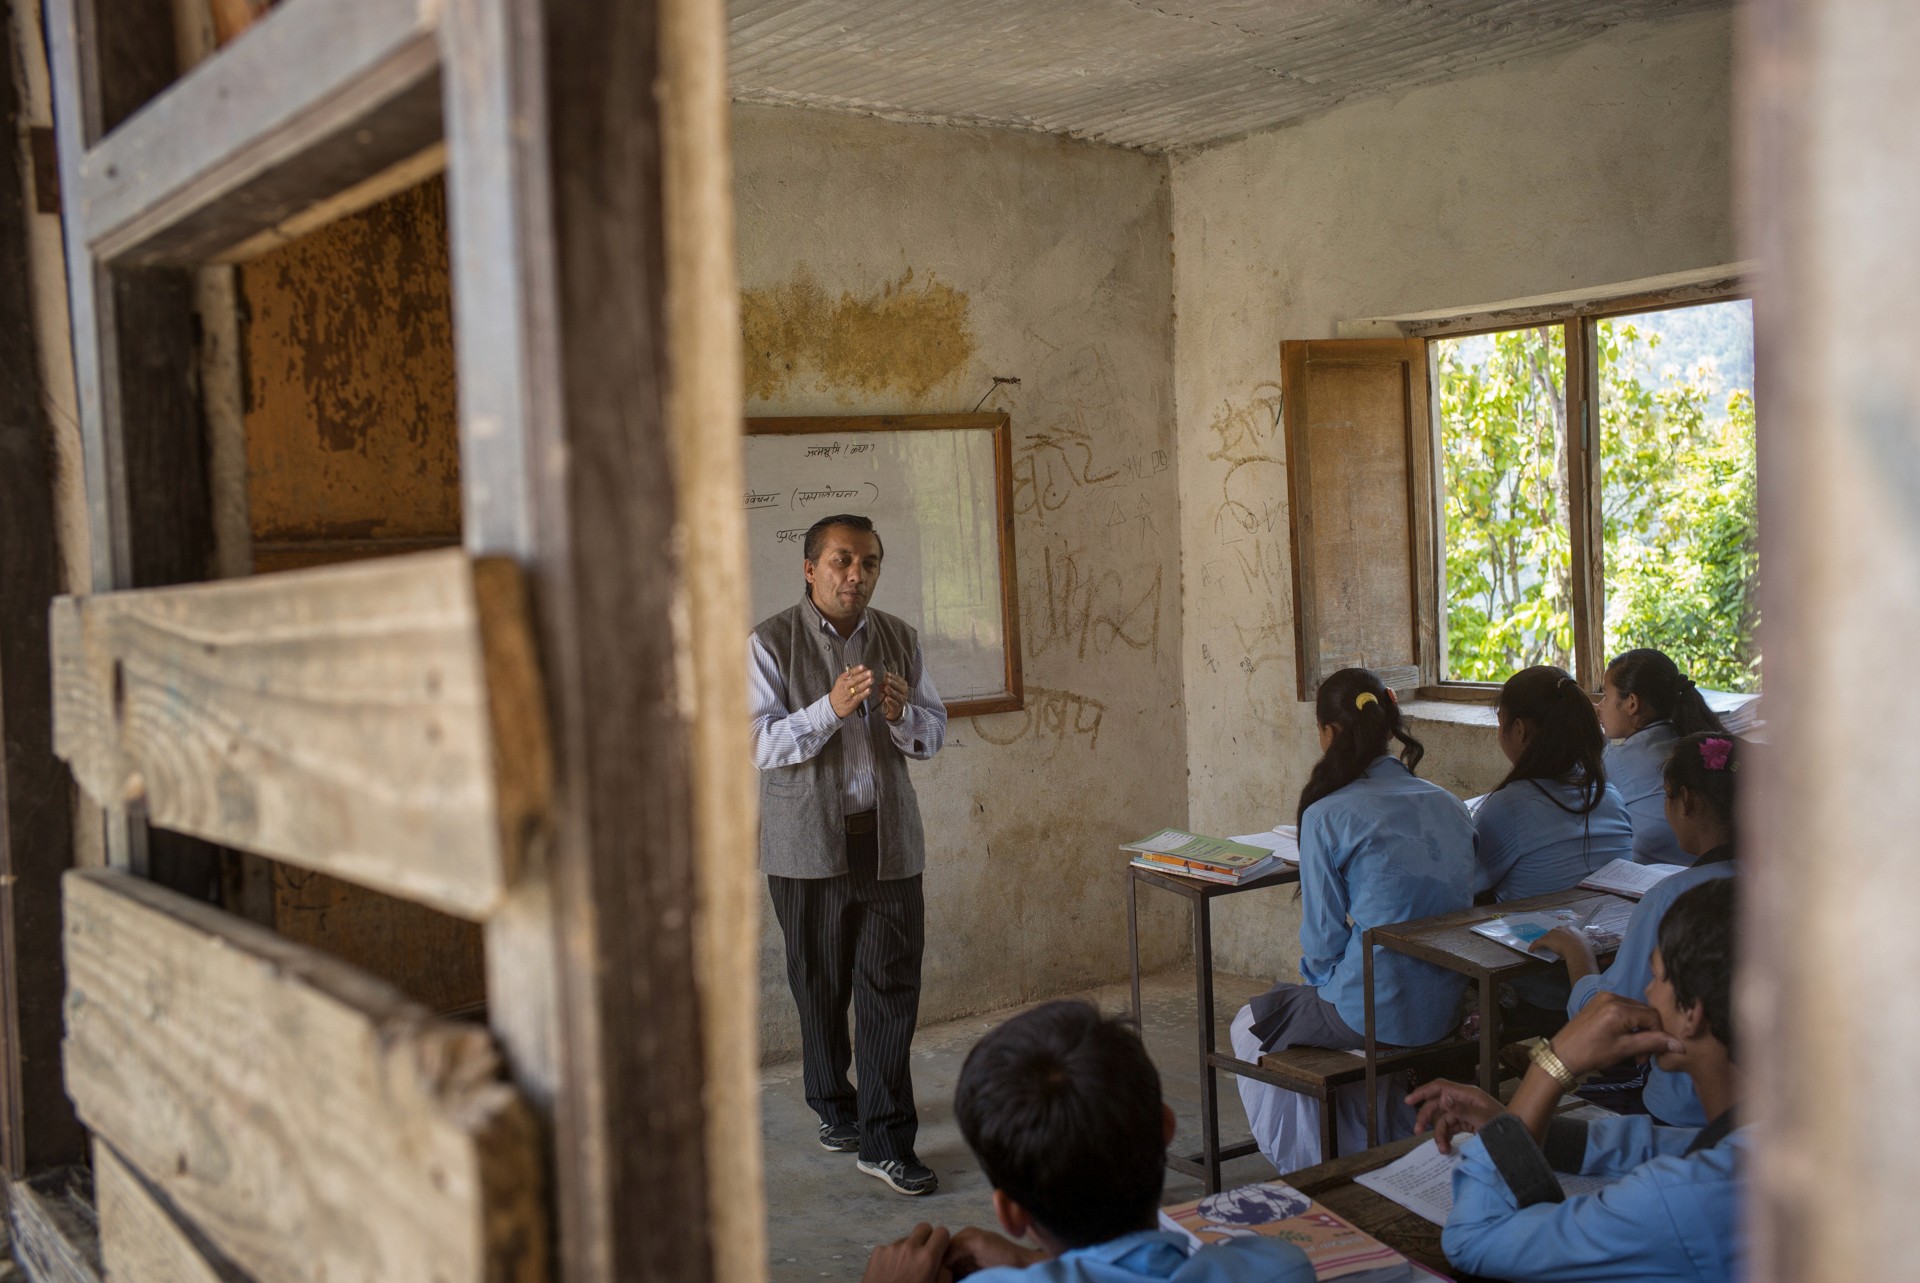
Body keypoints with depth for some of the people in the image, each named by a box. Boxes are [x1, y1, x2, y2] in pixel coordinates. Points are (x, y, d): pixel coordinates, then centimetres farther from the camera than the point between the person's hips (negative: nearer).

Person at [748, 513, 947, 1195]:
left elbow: (934, 734, 9)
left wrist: (901, 713, -13)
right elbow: (761, 744, -13)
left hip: (889, 839, 2)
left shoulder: (899, 638, 7)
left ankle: (886, 1139, 2)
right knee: (819, 985, 11)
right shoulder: (770, 643, -5)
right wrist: (832, 707, -26)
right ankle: (834, 1106, 33)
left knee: (891, 987, -3)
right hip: (808, 843, -2)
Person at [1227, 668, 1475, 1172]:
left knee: (1250, 1026, 21)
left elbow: (1324, 940, -10)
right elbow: (1460, 907, 14)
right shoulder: (1449, 805, 3)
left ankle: (1305, 1174, 28)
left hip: (1377, 1013, -6)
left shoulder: (1327, 816, -15)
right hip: (1448, 1008, 7)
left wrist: (1318, 980, 13)